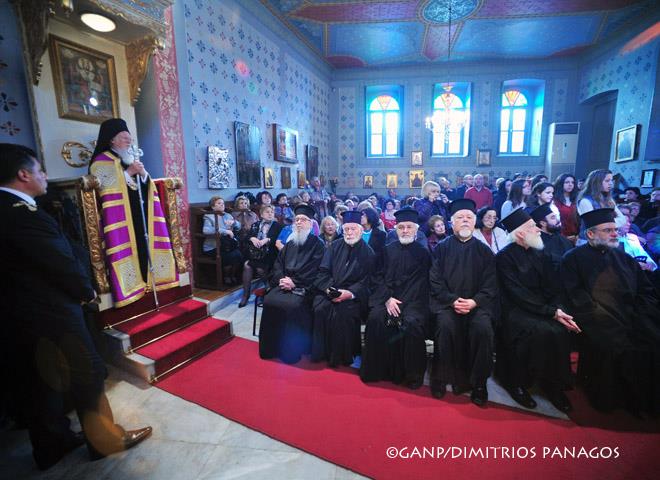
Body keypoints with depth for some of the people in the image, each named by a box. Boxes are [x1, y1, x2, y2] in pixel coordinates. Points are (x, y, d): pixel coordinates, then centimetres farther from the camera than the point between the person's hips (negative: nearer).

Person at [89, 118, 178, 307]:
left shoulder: (132, 159, 21)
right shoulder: (102, 161, 1)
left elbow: (148, 186, 18)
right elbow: (104, 186, -14)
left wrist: (143, 173, -2)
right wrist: (128, 172, -14)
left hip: (142, 213, 6)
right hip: (120, 216, -6)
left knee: (146, 245, 4)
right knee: (126, 247, -9)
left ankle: (147, 280, 12)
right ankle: (129, 287, -4)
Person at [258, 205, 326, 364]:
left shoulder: (317, 245, -1)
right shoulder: (289, 244, 18)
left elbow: (315, 273, -10)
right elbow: (277, 266, 14)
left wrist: (294, 283, -16)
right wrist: (282, 279, -8)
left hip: (304, 288, -5)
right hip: (284, 284, 5)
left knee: (292, 305, -30)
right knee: (269, 300, -20)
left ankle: (291, 351, -11)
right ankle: (270, 348, -3)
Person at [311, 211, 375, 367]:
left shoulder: (368, 253, 2)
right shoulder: (334, 247, 10)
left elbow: (366, 282, -4)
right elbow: (323, 271, 3)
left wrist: (350, 293, -20)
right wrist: (329, 289, -15)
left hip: (353, 295, -2)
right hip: (329, 291, 3)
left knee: (342, 313, -29)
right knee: (320, 308, -25)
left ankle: (341, 356, -9)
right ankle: (320, 352, -8)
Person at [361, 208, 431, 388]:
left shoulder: (423, 253, 7)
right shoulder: (388, 250, 13)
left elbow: (423, 283, 0)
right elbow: (378, 277, 7)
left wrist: (400, 301, -14)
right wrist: (388, 298, -11)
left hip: (413, 301, -1)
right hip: (387, 297, 2)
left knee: (412, 323, -31)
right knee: (375, 318, -27)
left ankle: (413, 375, -10)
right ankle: (375, 370, -11)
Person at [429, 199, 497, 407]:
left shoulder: (484, 251, 11)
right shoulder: (441, 248, 8)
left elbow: (490, 286, 5)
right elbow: (435, 282, 1)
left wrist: (474, 302, -13)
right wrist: (453, 300, -14)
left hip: (476, 303, 1)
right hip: (446, 302, -1)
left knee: (483, 327, -27)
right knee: (446, 325, -30)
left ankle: (478, 383, -7)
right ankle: (441, 378, -10)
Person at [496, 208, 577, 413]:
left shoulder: (539, 254, 13)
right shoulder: (505, 257, -9)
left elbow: (552, 289, 9)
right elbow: (518, 295, -15)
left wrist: (560, 310, -9)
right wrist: (552, 312, -19)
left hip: (543, 309, 6)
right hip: (516, 311, -6)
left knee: (561, 330, -21)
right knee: (543, 331, -30)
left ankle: (554, 385, -4)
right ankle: (517, 383, -12)